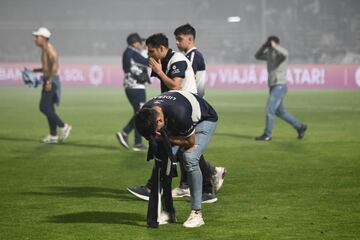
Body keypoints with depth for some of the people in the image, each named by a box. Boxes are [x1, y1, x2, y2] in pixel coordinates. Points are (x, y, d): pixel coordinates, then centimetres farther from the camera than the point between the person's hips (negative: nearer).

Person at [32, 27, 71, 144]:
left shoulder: (49, 49, -14)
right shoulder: (45, 50, 17)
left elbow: (55, 65, -25)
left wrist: (49, 81, -27)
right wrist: (36, 70, 20)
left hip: (51, 81, -10)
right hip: (48, 81, 10)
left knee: (44, 108, -12)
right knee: (48, 108, 8)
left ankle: (63, 126, -6)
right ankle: (53, 136, 8)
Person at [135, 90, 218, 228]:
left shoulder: (179, 113, -43)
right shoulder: (146, 114, -25)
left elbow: (191, 142, -27)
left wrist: (164, 138, -30)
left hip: (205, 119, -6)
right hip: (176, 123, 6)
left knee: (190, 158, -25)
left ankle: (196, 214, -19)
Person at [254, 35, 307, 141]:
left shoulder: (281, 52, -14)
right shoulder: (269, 53, 10)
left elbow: (284, 54, -38)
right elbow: (257, 56, 20)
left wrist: (274, 46, -36)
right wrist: (264, 46, 6)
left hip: (280, 86, -9)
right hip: (272, 86, 9)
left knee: (270, 110, -11)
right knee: (280, 112, 15)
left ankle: (267, 135, -3)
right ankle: (299, 127, 25)